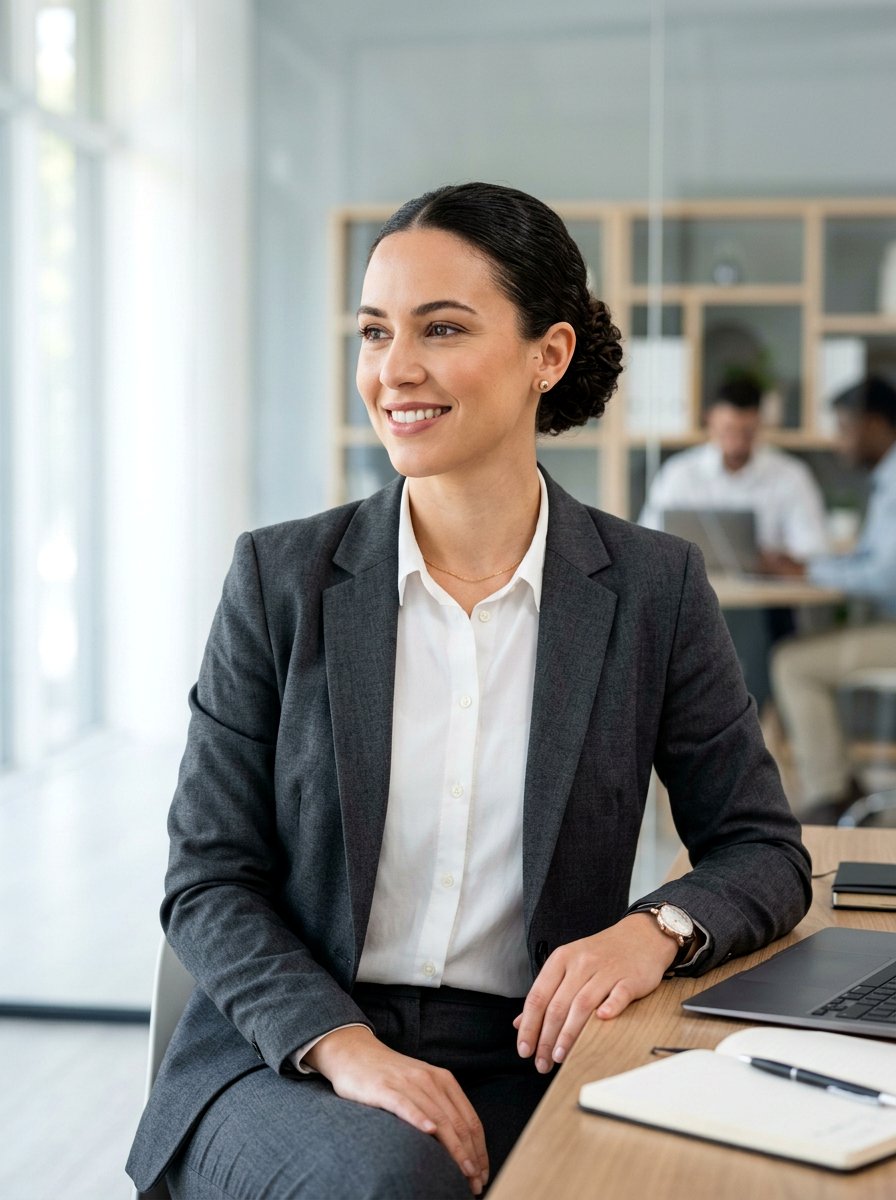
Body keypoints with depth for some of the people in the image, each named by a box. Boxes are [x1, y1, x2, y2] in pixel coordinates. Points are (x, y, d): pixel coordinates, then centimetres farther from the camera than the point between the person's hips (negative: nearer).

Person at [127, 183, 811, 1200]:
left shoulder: (653, 588, 1)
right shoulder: (282, 577, 0)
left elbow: (765, 851, 8)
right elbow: (207, 881, 0)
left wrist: (657, 928, -15)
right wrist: (344, 1044, -17)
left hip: (531, 1067, 2)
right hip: (290, 1068, -1)